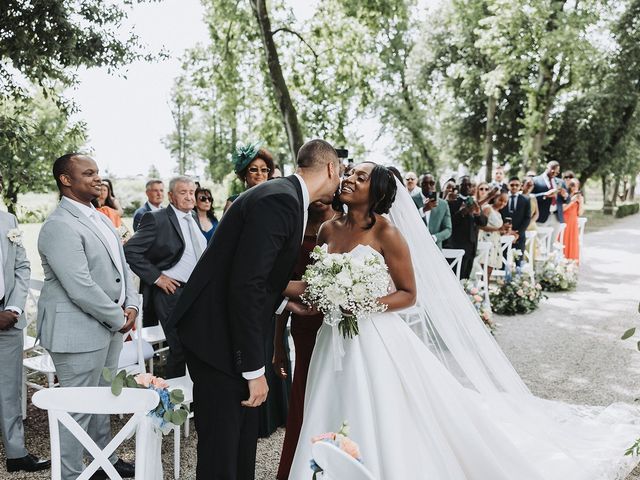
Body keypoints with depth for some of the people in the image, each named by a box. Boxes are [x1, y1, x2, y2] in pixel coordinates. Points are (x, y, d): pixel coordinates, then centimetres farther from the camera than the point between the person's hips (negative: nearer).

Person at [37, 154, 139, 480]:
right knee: (77, 407, 4)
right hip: (78, 330, -9)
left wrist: (131, 306, 0)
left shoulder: (100, 218, 11)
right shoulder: (59, 226, -18)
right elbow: (81, 288, -24)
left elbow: (122, 266, 14)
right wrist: (119, 319, -15)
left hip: (109, 324, 9)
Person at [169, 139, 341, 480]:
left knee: (244, 434, 20)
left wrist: (284, 301, 16)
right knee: (221, 444, 4)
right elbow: (246, 286, -27)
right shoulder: (279, 200, -21)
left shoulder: (284, 197, 9)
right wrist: (254, 368, -24)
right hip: (217, 335, -10)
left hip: (233, 329, 10)